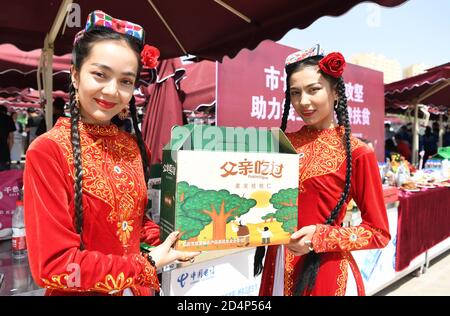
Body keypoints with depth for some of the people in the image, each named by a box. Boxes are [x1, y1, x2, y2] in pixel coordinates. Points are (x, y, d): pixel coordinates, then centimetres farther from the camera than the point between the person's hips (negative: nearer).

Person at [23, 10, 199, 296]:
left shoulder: (133, 146, -3)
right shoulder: (47, 151, -20)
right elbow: (53, 266, -22)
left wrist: (164, 243, -11)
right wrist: (147, 265, -19)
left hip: (140, 286, 5)